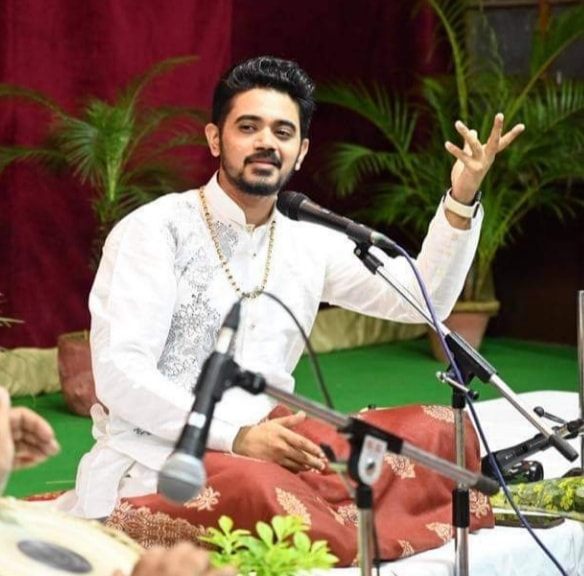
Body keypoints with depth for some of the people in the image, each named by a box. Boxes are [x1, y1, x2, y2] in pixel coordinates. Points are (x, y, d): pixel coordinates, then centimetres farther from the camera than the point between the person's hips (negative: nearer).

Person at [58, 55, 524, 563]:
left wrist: (461, 199, -1)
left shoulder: (310, 245, 12)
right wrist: (237, 435, -25)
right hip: (149, 472, -6)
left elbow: (424, 299, 13)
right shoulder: (155, 230, -5)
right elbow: (120, 372, -14)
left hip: (261, 459, 6)